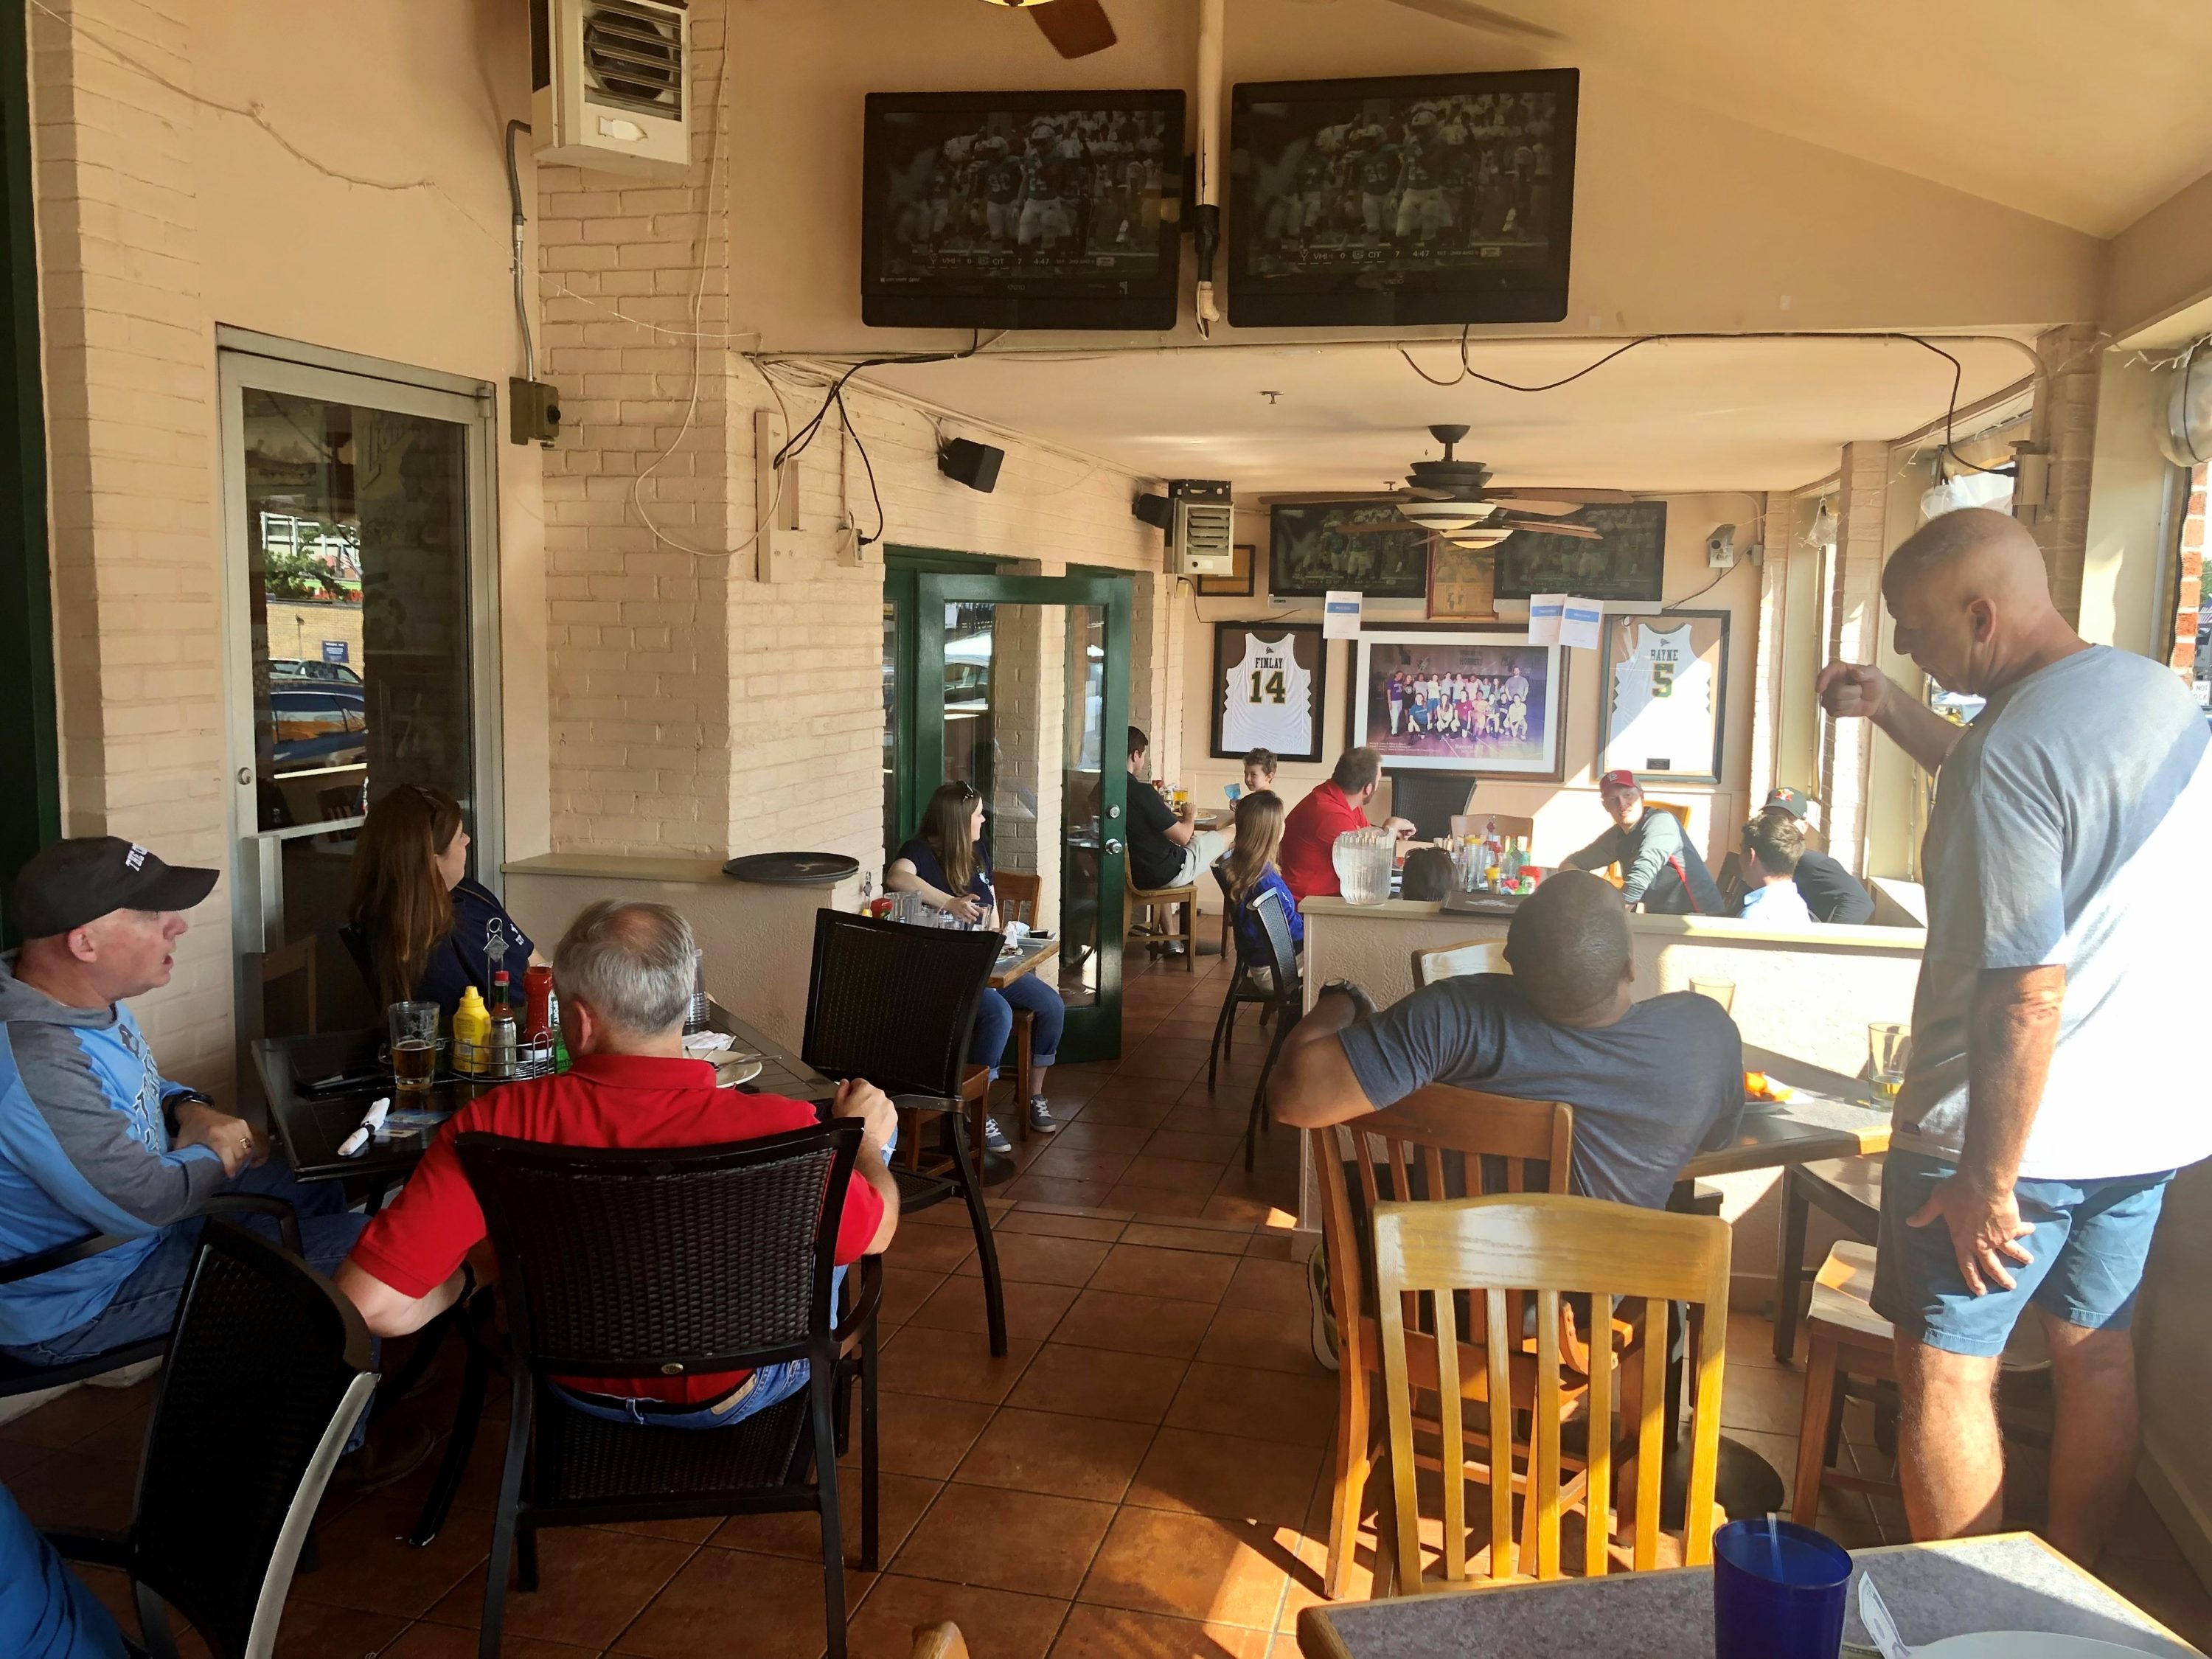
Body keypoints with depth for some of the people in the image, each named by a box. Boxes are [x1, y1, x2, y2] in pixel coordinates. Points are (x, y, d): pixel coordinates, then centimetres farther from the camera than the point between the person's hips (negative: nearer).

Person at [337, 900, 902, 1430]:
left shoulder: (496, 1125, -32)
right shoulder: (778, 1131, -35)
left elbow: (367, 1305, -29)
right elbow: (875, 1233, -15)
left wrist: (461, 1282, -7)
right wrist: (866, 1140, 6)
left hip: (579, 1390, 2)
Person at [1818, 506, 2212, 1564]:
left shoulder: (2009, 751, -24)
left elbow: (2025, 997, -26)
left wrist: (1987, 1181, -19)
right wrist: (1889, 710, 18)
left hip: (2012, 1124, -9)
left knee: (1945, 1372, 6)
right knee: (2096, 1357, 20)